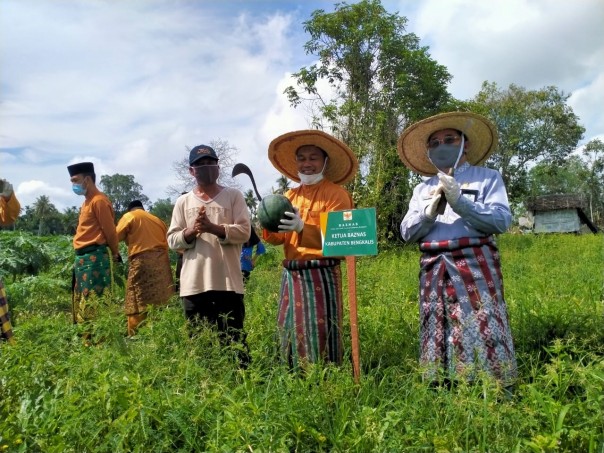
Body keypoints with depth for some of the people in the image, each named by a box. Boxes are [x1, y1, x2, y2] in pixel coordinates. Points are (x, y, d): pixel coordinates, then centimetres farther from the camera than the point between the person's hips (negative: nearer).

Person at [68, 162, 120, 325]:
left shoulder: (98, 201, -12)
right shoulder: (87, 201, 18)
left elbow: (110, 231, -12)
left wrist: (114, 254, 0)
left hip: (95, 257, -10)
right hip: (84, 258, 10)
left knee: (93, 304, -8)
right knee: (82, 303, 14)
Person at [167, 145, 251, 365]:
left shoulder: (233, 196, 5)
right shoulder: (183, 202, 12)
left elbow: (244, 231, -5)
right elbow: (172, 240, 7)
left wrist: (213, 227, -17)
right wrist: (191, 231, -13)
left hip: (227, 282, -2)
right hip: (194, 284, 3)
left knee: (234, 340, 3)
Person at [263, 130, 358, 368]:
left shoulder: (335, 194, -5)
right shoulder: (290, 195, 15)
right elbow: (280, 238, 11)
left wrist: (302, 228, -29)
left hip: (320, 274, -6)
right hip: (291, 274, 6)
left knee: (318, 335, -3)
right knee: (290, 333, 12)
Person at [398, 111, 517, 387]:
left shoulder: (488, 177, 9)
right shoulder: (422, 189, 18)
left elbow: (501, 220, -5)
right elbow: (406, 232, 9)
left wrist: (459, 202, -14)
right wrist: (428, 213, -10)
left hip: (475, 264, -3)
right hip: (434, 270, 4)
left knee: (483, 333, -8)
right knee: (437, 337, 4)